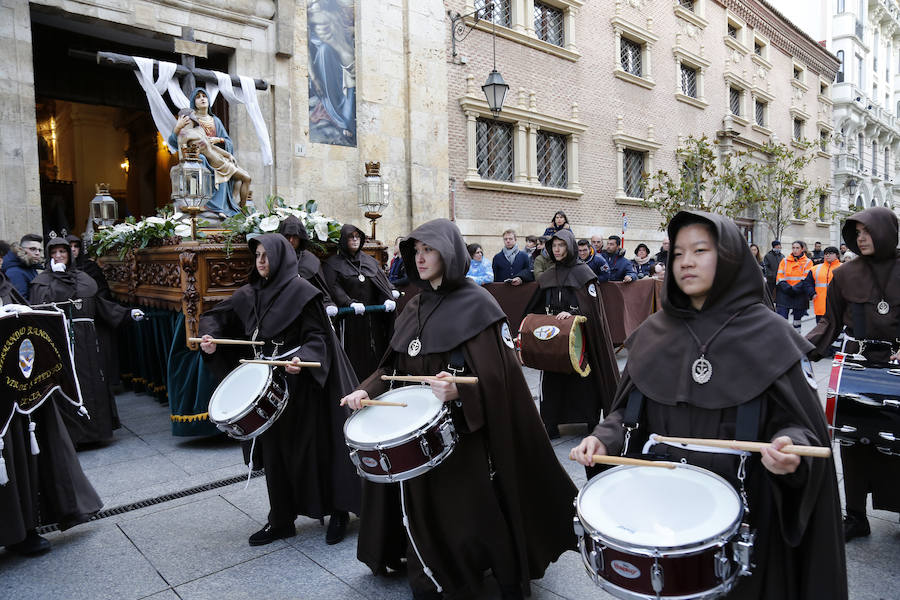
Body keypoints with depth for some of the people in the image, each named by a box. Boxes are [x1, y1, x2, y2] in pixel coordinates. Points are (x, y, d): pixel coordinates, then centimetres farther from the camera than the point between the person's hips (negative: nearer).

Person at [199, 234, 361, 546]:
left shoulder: (300, 291, -10)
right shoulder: (249, 294, 8)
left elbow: (317, 336, -13)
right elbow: (217, 316, 15)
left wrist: (302, 358, -30)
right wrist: (210, 337, -6)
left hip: (301, 384, -6)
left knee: (316, 449, 2)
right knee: (273, 451, 12)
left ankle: (338, 512, 20)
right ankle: (281, 520, 26)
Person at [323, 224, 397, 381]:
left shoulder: (370, 260, 16)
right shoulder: (334, 263, 3)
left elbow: (383, 280, 8)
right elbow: (334, 288, -8)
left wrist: (389, 298, -12)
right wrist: (350, 303, -24)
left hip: (373, 317, 4)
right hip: (350, 319, -4)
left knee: (375, 353, 3)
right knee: (354, 356, -3)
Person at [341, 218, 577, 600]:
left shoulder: (476, 304, -12)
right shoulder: (416, 306, 9)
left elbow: (494, 376, -18)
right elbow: (396, 364, 11)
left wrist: (459, 392, -35)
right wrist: (368, 389, -4)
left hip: (465, 431, -6)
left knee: (474, 514, 2)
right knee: (425, 509, 12)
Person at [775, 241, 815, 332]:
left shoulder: (808, 262, 4)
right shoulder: (785, 260, 7)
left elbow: (807, 280, -7)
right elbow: (779, 278, 0)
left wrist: (794, 289, -19)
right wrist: (788, 288, -16)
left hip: (799, 296, 0)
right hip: (784, 294, 0)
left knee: (797, 320, 12)